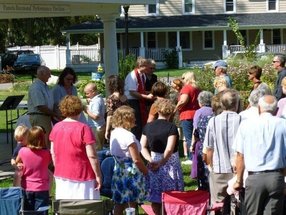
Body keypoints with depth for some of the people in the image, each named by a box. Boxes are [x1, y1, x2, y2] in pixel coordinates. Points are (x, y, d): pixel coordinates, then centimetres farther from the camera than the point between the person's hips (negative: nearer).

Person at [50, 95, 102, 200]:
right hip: (82, 177, -5)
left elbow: (53, 153, 8)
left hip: (61, 176, 6)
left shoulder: (56, 127, 1)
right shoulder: (83, 128, -15)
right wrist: (98, 175, -9)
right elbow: (92, 156, -16)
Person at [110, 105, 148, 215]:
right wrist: (146, 171, -2)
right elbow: (136, 160, -18)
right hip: (131, 173, -8)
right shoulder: (128, 136, -18)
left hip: (118, 172, 8)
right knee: (132, 204, 1)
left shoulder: (114, 133, 6)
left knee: (119, 203, 12)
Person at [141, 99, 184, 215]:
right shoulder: (172, 127, -11)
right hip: (170, 162, -4)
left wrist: (150, 160, -8)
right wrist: (160, 164, -13)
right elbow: (169, 149, -19)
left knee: (155, 197, 10)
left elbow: (142, 147, 0)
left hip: (154, 161, 4)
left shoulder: (148, 126, 3)